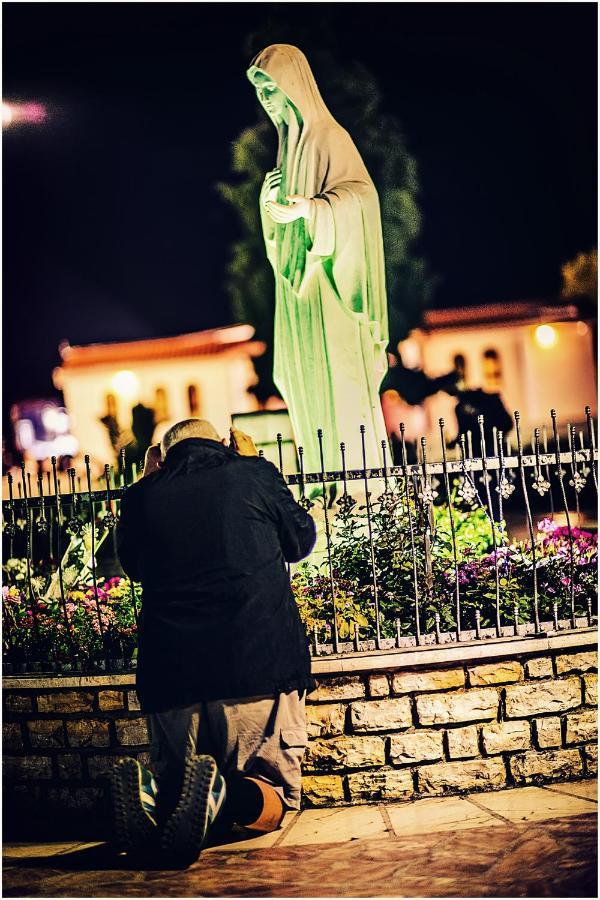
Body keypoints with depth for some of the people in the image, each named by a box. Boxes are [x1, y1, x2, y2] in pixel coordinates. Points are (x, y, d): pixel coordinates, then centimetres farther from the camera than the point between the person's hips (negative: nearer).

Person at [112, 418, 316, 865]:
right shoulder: (255, 474, 5)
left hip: (170, 675, 2)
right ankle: (224, 794, -21)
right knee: (276, 793, 14)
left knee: (174, 777, 20)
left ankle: (154, 793, -17)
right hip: (260, 666, -1)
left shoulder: (143, 495, 9)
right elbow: (302, 541, 22)